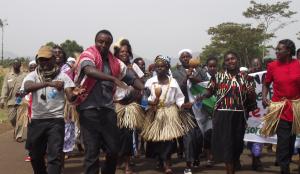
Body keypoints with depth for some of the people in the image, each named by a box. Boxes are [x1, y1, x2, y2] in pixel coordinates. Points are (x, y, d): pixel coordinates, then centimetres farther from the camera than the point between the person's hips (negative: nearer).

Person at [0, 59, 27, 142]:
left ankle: (19, 136, 2)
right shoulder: (8, 75, 8)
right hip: (11, 100, 2)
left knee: (20, 119, -5)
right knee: (11, 118, 7)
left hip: (21, 100, -2)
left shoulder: (24, 75, 2)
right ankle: (16, 129, 36)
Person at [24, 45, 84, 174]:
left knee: (55, 155, -8)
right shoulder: (33, 75, 1)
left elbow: (70, 97, -9)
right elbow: (27, 87, -22)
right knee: (35, 155, 16)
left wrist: (75, 94, -35)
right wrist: (48, 83, -36)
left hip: (56, 120, -2)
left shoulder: (62, 76, 0)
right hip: (36, 120, 2)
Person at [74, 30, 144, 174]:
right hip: (89, 109, -5)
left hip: (108, 109, 5)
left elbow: (131, 79, 13)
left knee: (114, 149, 8)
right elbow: (89, 71, -26)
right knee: (92, 151, -1)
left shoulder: (114, 62, 11)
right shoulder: (88, 54, -4)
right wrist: (113, 79, -36)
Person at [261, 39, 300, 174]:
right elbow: (266, 84, 8)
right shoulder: (272, 66, -3)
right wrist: (264, 97, -6)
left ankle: (285, 162, 33)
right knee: (283, 139, -4)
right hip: (280, 107, -2)